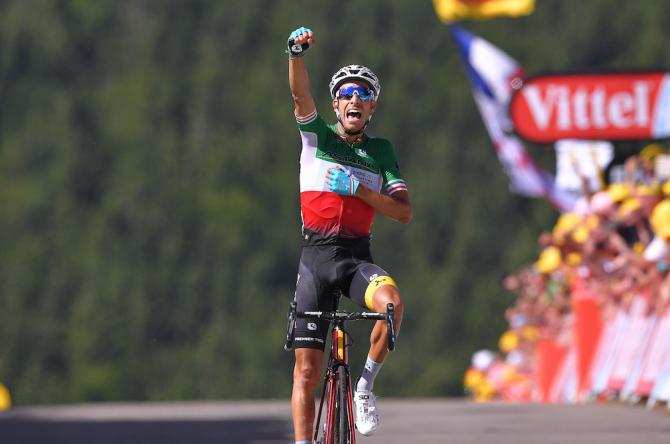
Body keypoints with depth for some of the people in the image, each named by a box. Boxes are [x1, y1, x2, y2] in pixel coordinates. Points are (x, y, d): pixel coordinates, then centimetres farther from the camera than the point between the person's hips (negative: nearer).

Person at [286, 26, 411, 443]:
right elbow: (301, 92, -14)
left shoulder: (382, 151, 8)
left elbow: (404, 211, 0)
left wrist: (359, 189, -14)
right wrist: (297, 52, -33)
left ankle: (366, 385, -13)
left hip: (357, 257, 0)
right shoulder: (317, 136, 5)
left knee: (392, 301, -33)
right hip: (315, 256, 0)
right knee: (307, 369, -3)